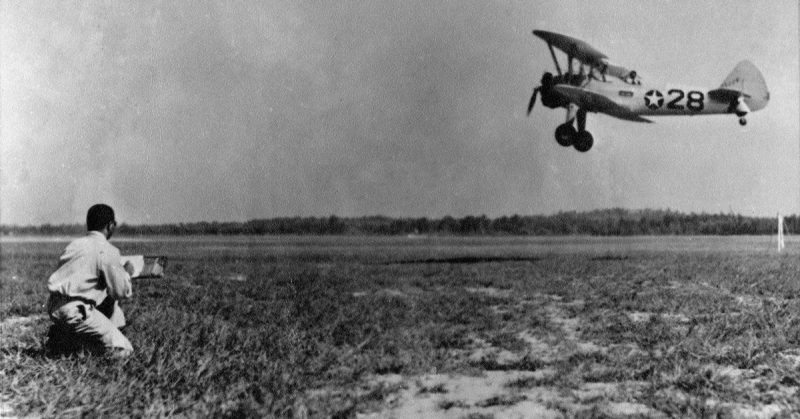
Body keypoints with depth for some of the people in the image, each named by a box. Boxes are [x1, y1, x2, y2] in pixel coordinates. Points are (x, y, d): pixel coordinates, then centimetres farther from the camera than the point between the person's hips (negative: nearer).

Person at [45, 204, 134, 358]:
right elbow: (121, 292, -8)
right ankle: (63, 339, -4)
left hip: (53, 306, 9)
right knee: (123, 350, -6)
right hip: (73, 311, -9)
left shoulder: (75, 243, 16)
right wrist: (126, 273, 13)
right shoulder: (107, 251, -8)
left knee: (108, 297, 29)